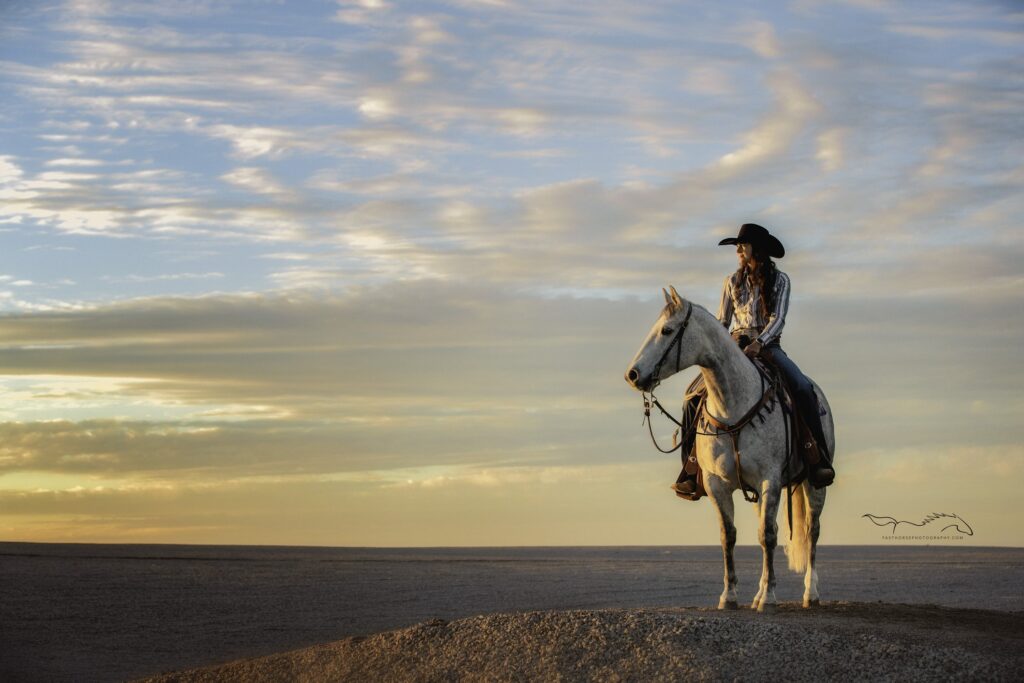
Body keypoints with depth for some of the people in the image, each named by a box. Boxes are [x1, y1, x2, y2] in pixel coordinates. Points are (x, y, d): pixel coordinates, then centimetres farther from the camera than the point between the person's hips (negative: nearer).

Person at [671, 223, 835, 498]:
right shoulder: (733, 282, 10)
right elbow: (722, 322, 12)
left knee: (803, 389, -30)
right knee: (695, 397, -18)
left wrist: (759, 343, -27)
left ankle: (819, 460, -26)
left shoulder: (779, 280, 1)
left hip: (768, 347, -2)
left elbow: (778, 318, -11)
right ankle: (691, 469, -14)